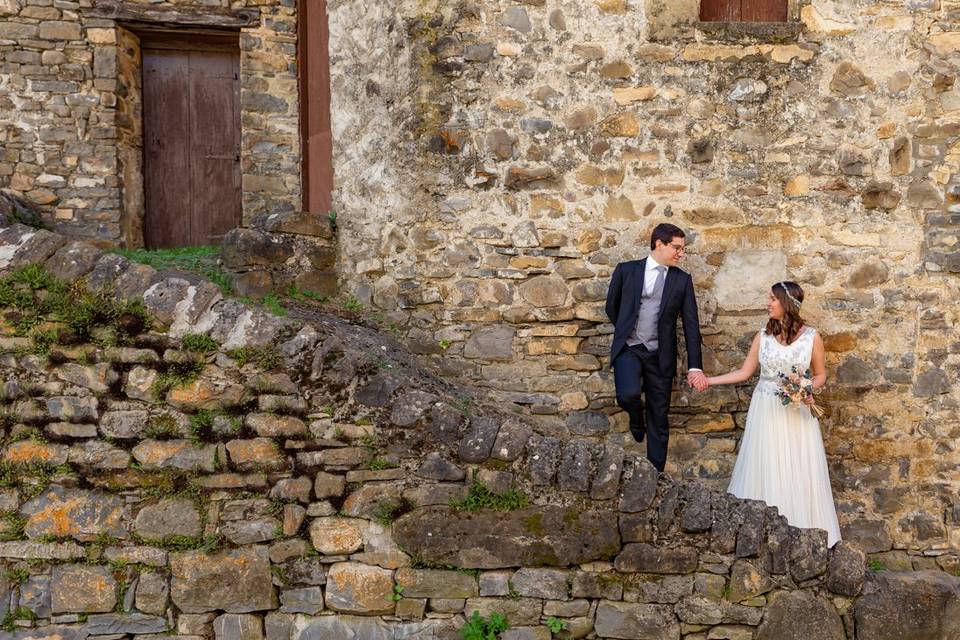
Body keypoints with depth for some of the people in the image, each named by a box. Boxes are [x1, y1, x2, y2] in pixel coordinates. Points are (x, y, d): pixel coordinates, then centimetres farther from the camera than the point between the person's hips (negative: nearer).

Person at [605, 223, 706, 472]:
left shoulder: (682, 280, 4)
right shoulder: (626, 270, 1)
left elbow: (691, 324, 0)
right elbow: (612, 306, 13)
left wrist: (695, 367, -8)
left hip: (660, 355, 2)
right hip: (628, 348, -2)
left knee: (658, 419, 5)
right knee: (628, 395, -28)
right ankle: (636, 419, 8)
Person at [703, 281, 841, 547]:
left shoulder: (811, 337, -3)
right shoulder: (763, 336, 3)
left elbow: (820, 374, 8)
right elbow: (744, 372, 7)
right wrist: (708, 380, 1)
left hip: (798, 411, -2)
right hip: (766, 411, 2)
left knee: (798, 472, 0)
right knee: (765, 470, 2)